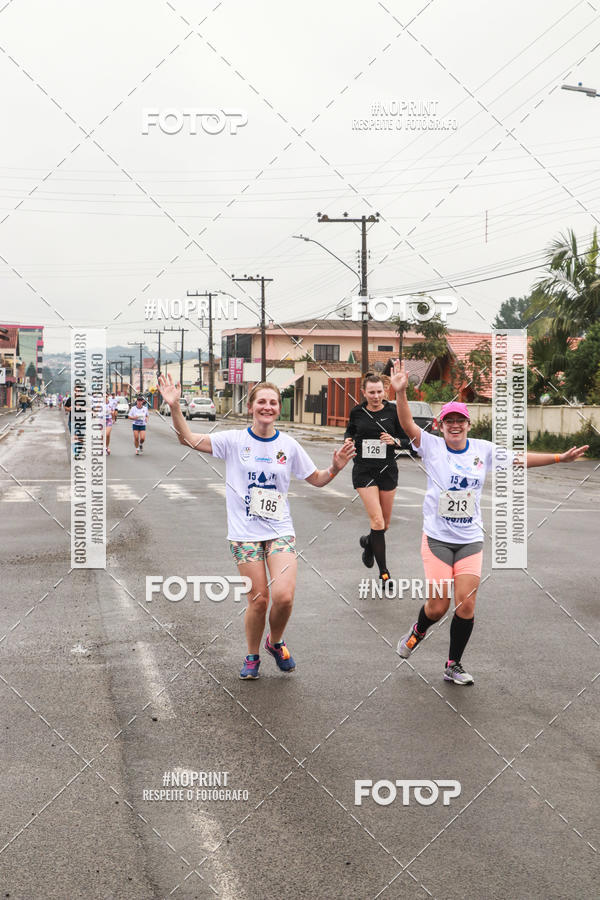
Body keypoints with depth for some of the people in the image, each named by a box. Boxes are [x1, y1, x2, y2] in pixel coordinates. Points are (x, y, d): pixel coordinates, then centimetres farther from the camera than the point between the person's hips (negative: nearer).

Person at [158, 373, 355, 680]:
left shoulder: (288, 445, 3)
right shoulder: (234, 441, -2)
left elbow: (316, 479, 13)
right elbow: (189, 439, -4)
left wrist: (335, 468, -7)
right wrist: (174, 407, -18)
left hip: (280, 531, 1)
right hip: (245, 533, -1)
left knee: (284, 596, -13)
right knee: (259, 600, -2)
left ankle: (275, 642, 19)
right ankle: (252, 657, 24)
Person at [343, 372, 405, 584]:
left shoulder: (393, 411, -3)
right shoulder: (357, 412, -1)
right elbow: (350, 430, 19)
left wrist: (394, 440, -16)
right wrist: (349, 440, -3)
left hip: (388, 470, 2)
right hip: (364, 471, -2)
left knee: (385, 523, 11)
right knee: (377, 521, -12)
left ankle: (368, 541, 47)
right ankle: (384, 572, -5)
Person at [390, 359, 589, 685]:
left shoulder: (483, 450, 3)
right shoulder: (432, 446, -5)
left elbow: (520, 458, 10)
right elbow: (407, 424, -18)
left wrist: (560, 457, 5)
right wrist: (400, 392, -34)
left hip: (470, 539, 2)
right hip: (437, 537, -2)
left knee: (466, 604, -4)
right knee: (437, 606, -4)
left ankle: (453, 665, 14)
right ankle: (417, 633, 31)